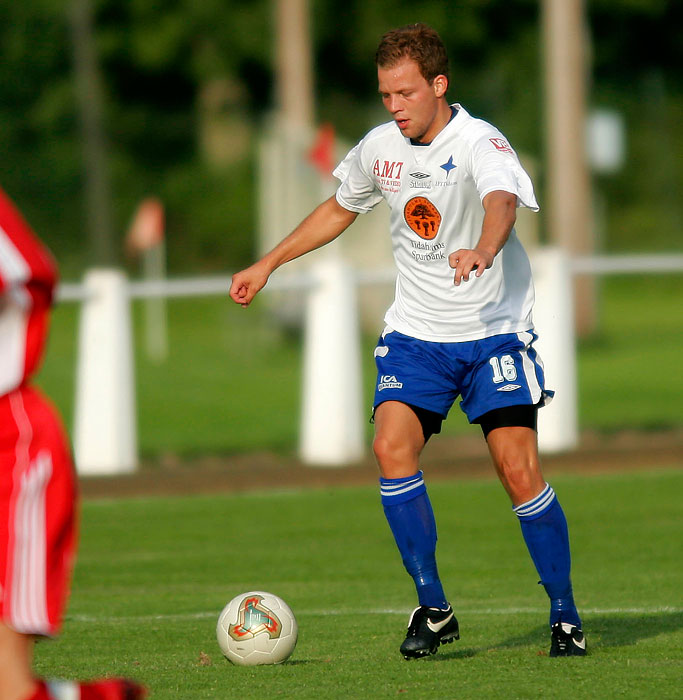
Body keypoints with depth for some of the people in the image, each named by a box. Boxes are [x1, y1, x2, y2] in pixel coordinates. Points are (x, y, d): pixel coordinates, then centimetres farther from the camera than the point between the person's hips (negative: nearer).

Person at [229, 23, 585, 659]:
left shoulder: (479, 143, -17)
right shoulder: (381, 148, 2)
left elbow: (502, 200, -40)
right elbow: (339, 209, 23)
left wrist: (483, 250, -62)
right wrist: (268, 264, 23)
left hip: (494, 332, -4)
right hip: (415, 332, 5)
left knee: (518, 469, -12)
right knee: (392, 447, -17)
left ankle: (564, 615, 4)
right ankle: (433, 608, -7)